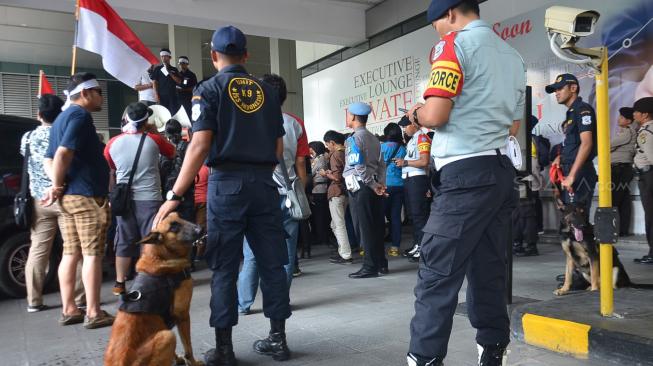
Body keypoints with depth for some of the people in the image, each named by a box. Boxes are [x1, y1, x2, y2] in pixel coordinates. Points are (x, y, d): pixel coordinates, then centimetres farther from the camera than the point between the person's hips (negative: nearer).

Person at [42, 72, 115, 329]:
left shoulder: (62, 118, 21)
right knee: (92, 254, -7)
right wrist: (57, 186, -10)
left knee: (71, 253, 10)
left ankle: (68, 310, 15)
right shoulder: (80, 115, -10)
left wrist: (58, 185, 2)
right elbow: (63, 154, -22)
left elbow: (49, 159, 18)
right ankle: (93, 313, -4)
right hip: (87, 195, -9)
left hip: (69, 196, 9)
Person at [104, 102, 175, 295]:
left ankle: (119, 284, 17)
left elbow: (108, 173, 10)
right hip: (149, 198, -3)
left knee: (124, 241, 11)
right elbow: (173, 152, 14)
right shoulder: (154, 139, -4)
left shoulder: (113, 143, 2)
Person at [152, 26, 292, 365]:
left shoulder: (209, 89, 1)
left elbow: (200, 146, -11)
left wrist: (175, 195, -12)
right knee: (271, 262, 9)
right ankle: (277, 338, 17)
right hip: (264, 182, 4)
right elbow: (279, 149, 12)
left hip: (227, 182, -3)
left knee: (224, 267, 3)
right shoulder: (267, 91, 13)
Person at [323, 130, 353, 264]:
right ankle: (343, 252, 21)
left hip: (336, 192, -9)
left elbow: (337, 177, -19)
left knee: (339, 225, -4)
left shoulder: (335, 155, -14)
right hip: (345, 191, 9)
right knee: (336, 224, 18)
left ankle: (346, 256, -1)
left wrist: (326, 174, -2)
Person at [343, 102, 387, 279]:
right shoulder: (373, 138, 15)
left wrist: (373, 186, -13)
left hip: (361, 187, -8)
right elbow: (381, 163, 11)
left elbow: (358, 167, -19)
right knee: (376, 226, 12)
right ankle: (381, 263, 19)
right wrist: (381, 183, 4)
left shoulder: (353, 139, -11)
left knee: (364, 228, -2)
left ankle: (370, 267, 3)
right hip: (374, 187, 8)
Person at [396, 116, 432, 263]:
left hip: (417, 179, -10)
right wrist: (403, 162, 8)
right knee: (412, 214, 14)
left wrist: (405, 162, -14)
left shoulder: (422, 138, -10)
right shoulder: (412, 140, 19)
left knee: (419, 214, -8)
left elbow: (424, 162, -19)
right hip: (408, 179, 10)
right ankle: (417, 244, 23)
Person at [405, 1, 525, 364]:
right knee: (489, 271, 13)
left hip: (466, 174, -8)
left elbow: (434, 115, -15)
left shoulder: (455, 44, -5)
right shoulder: (513, 55, 19)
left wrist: (415, 113, 5)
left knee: (438, 274, -6)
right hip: (502, 171, 8)